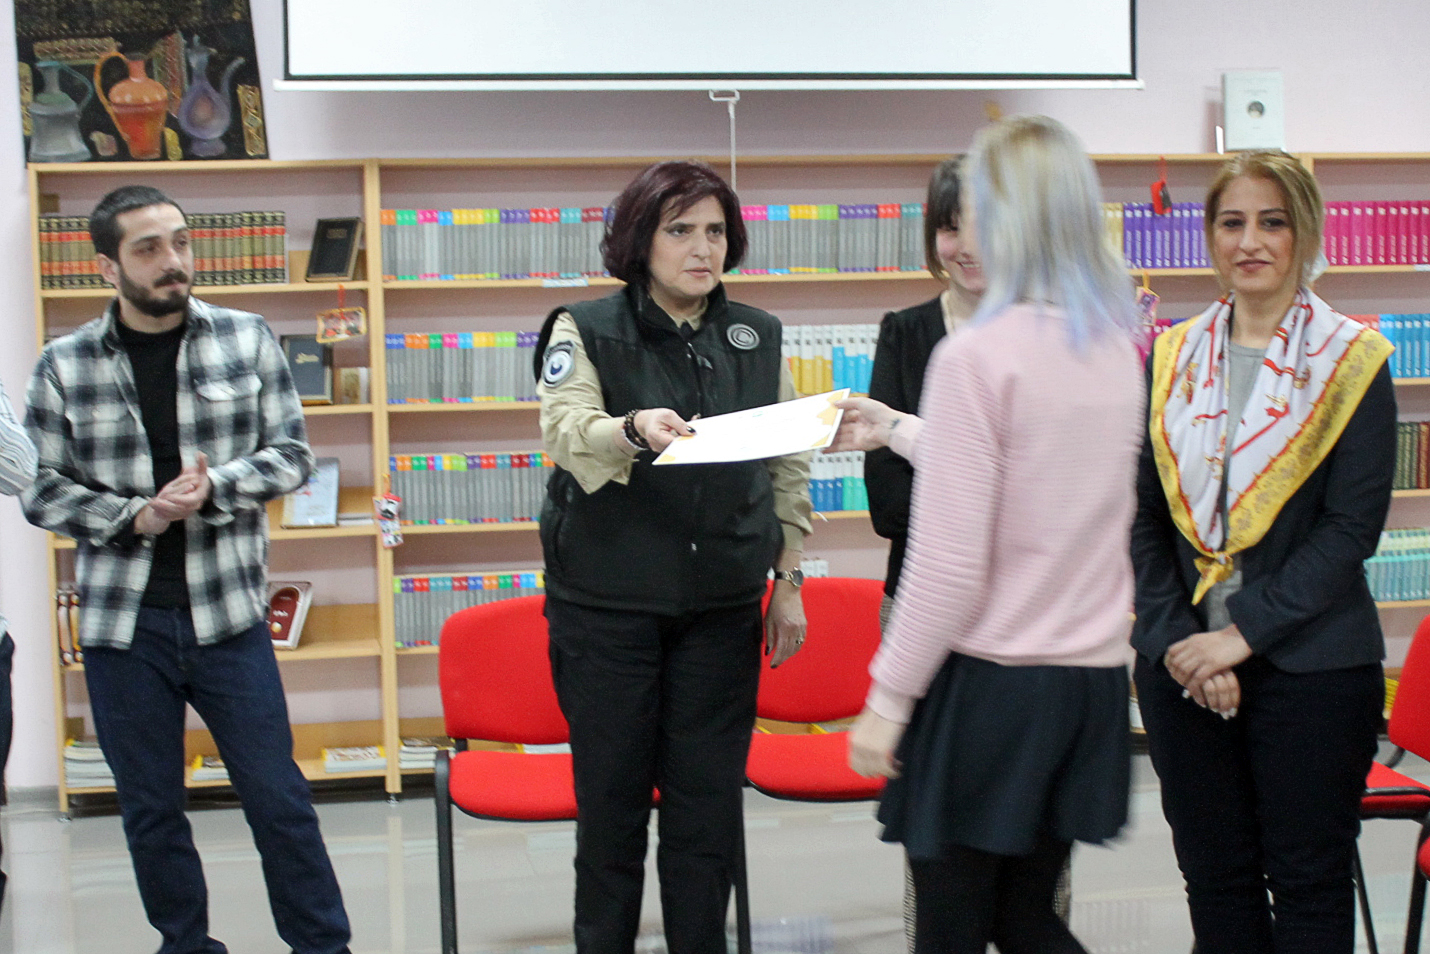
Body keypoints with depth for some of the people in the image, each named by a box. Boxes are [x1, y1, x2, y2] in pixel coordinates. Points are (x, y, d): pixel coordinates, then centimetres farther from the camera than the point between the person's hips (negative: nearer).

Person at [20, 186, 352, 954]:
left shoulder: (247, 340, 0)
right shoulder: (64, 366, -1)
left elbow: (291, 453, 2)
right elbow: (41, 490, 1)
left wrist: (213, 488, -15)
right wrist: (135, 517, -14)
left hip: (227, 615, -1)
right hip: (121, 623, 1)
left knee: (278, 798, 5)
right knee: (150, 813, 12)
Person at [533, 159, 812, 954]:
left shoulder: (759, 337, 9)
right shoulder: (586, 332, -1)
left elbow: (789, 468, 12)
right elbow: (568, 433, -18)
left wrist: (790, 581, 8)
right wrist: (635, 431, -39)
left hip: (721, 606, 3)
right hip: (608, 605, -2)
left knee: (709, 802, 4)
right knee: (613, 799, 5)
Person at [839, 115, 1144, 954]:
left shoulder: (976, 356, -16)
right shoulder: (1114, 347, 5)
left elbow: (949, 564, -18)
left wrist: (887, 697, -8)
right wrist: (900, 430, 31)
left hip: (989, 683, -7)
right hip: (1091, 678, 7)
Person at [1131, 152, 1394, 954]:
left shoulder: (1353, 360, -3)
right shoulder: (1171, 360, 8)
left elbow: (1353, 525, -9)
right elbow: (1143, 519, 5)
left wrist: (1244, 633, -15)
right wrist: (1175, 642, -8)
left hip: (1311, 668, -3)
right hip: (1181, 667, 3)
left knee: (1310, 885, 5)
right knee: (1215, 878, 11)